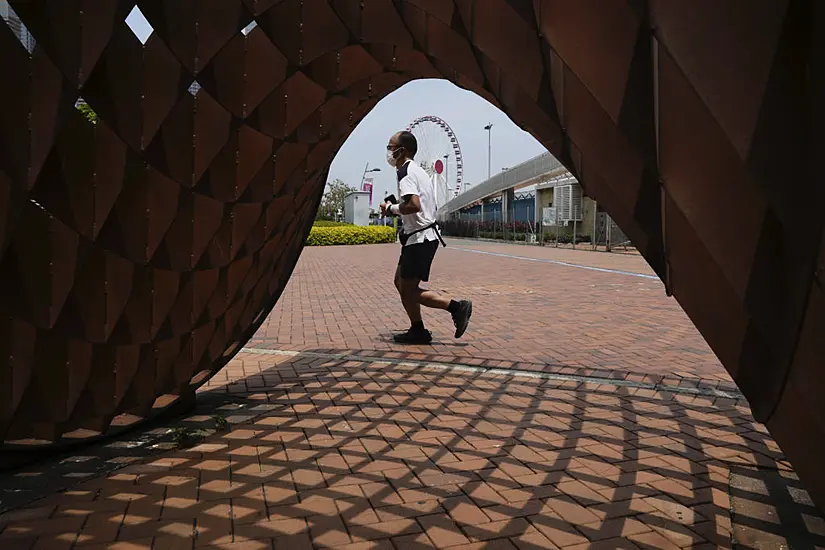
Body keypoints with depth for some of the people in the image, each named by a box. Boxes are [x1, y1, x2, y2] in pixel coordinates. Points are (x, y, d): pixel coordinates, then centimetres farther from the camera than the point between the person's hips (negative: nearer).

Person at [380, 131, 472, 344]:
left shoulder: (405, 172, -14)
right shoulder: (419, 171, 18)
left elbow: (414, 205, -29)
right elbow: (433, 206, 22)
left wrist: (392, 209, -12)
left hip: (419, 238, -10)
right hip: (424, 236, 10)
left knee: (409, 290, -4)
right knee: (400, 281, 16)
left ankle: (457, 307, -6)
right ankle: (417, 331, 19)